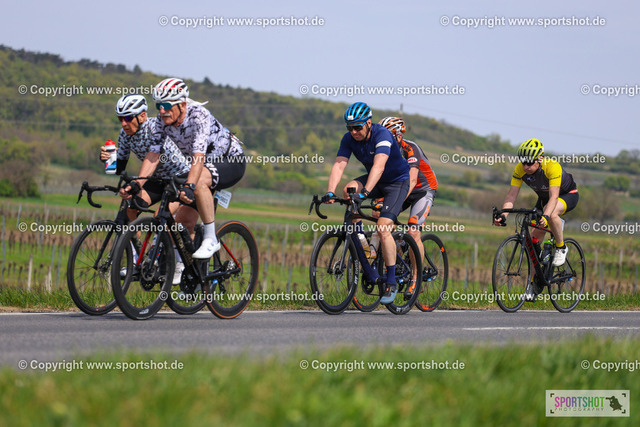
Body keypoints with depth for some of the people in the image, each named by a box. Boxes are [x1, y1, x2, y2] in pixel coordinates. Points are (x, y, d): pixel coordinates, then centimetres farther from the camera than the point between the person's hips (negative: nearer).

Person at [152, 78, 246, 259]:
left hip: (231, 162, -7)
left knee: (199, 182, -38)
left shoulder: (199, 115, -32)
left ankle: (211, 239, -29)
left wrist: (189, 186, -56)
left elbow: (198, 156, -43)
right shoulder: (163, 119, -13)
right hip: (208, 164, 7)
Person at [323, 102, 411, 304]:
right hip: (374, 181, 6)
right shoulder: (349, 139, -11)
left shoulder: (382, 135, -29)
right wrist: (330, 192, -39)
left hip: (397, 181, -6)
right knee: (349, 189, -25)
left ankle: (391, 283, -10)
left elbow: (379, 166, -42)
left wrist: (364, 193, -55)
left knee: (383, 226, -23)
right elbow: (339, 166, -22)